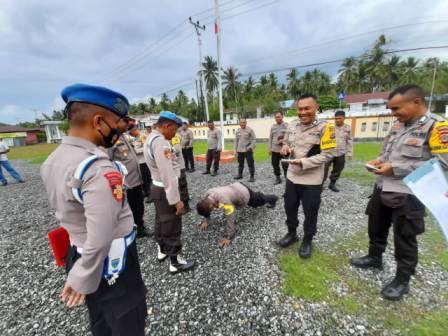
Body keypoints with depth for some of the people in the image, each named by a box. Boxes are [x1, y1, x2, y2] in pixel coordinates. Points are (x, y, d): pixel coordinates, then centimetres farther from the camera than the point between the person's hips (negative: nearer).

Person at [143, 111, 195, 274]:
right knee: (172, 227, 4)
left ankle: (162, 251, 45)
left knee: (161, 221, 25)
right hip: (165, 190, -10)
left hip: (157, 187, 10)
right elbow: (168, 175, -28)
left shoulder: (151, 138, 8)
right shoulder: (160, 142, -26)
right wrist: (176, 199, -25)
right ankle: (175, 263, 21)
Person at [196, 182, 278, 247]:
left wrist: (228, 237, -40)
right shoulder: (206, 195, -22)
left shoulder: (223, 201, -47)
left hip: (244, 193, -6)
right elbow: (206, 208, 0)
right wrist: (205, 220, -3)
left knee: (259, 200, 25)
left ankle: (272, 199, 55)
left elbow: (231, 218, -44)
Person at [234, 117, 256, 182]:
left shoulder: (250, 130, -5)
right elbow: (236, 141, 13)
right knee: (240, 164, 15)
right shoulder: (237, 131, 9)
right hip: (240, 150, 5)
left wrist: (250, 147, -19)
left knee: (250, 164, -1)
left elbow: (253, 140, -6)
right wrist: (235, 149, 9)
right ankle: (240, 175, 29)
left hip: (248, 150, -4)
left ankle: (252, 177, 6)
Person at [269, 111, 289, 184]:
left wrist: (284, 140, -17)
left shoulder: (287, 125, -1)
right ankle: (278, 178, 25)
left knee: (285, 165, -5)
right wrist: (270, 148, 11)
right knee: (275, 165, 10)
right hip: (274, 150, 5)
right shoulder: (273, 127, 12)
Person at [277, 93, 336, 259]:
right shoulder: (292, 124, 1)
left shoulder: (324, 127, -15)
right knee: (289, 207, 19)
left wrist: (303, 162, -25)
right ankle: (292, 233, 43)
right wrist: (285, 146, -8)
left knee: (310, 213, 12)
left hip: (312, 180, -5)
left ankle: (307, 240, 37)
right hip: (292, 176, 5)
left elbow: (327, 154, -17)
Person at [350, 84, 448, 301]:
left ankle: (402, 280, 30)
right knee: (376, 228, 21)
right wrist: (379, 160, -3)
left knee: (404, 239, 10)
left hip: (408, 195, -7)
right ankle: (374, 258, 44)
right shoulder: (398, 125, 7)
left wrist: (396, 168, -22)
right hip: (382, 188, 7)